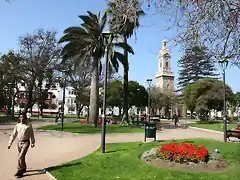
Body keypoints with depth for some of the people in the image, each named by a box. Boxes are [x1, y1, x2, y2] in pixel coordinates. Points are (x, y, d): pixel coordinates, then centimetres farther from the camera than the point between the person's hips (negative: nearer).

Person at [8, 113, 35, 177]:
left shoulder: (29, 125, -5)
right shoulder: (17, 125, 4)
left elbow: (32, 134, 2)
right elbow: (13, 135, 7)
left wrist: (33, 142, 5)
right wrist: (10, 143, 4)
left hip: (26, 142, -4)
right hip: (19, 142, 4)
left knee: (21, 156, -13)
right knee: (21, 156, 17)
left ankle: (20, 170, 0)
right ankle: (24, 168, 35)